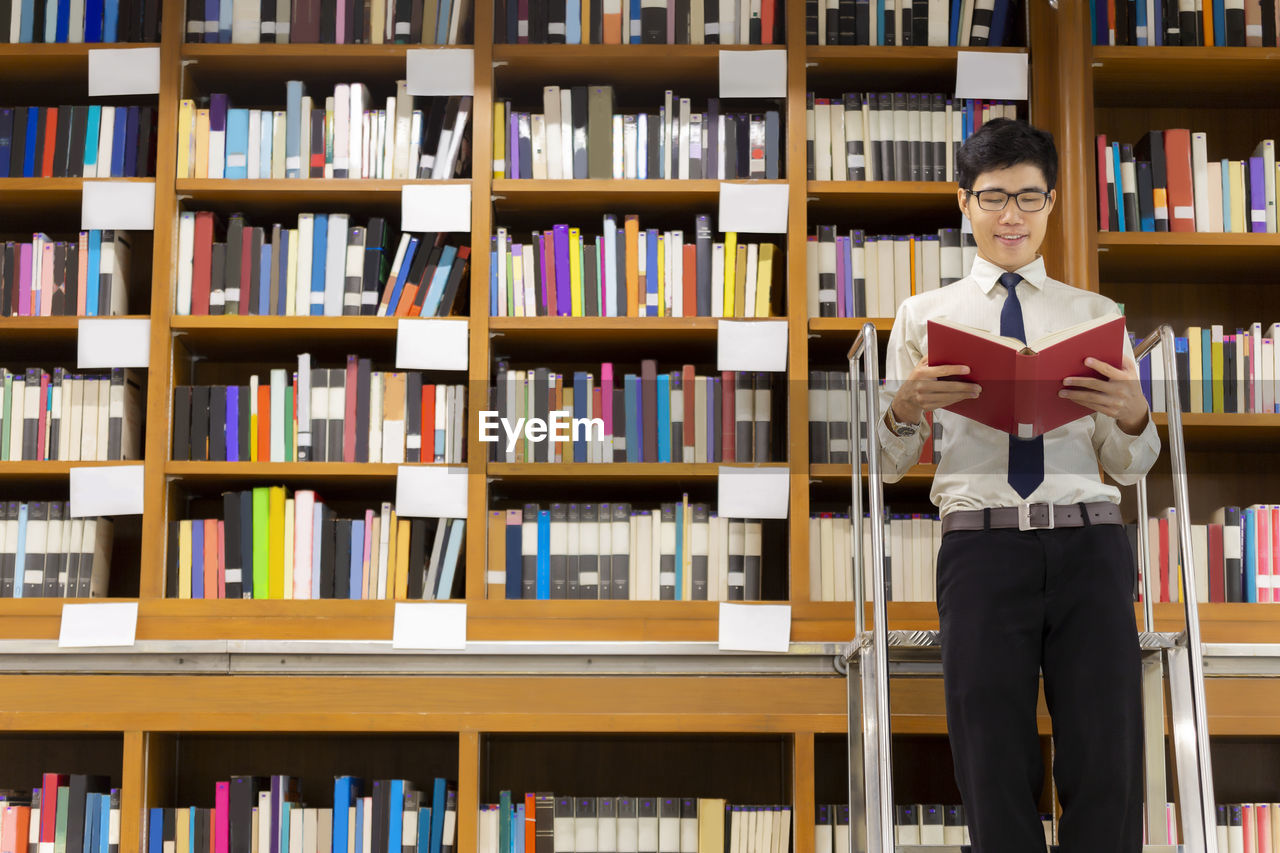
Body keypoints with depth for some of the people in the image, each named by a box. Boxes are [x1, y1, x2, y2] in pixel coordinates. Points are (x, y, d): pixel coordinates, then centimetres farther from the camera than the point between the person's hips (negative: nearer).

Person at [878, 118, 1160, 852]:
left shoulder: (1096, 314, 16)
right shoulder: (925, 315, 13)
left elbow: (1131, 467, 12)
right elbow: (892, 464, 11)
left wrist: (1132, 415, -11)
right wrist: (904, 411, -12)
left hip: (1089, 543, 1)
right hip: (982, 541, -1)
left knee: (1108, 760, 1)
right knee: (996, 771, 4)